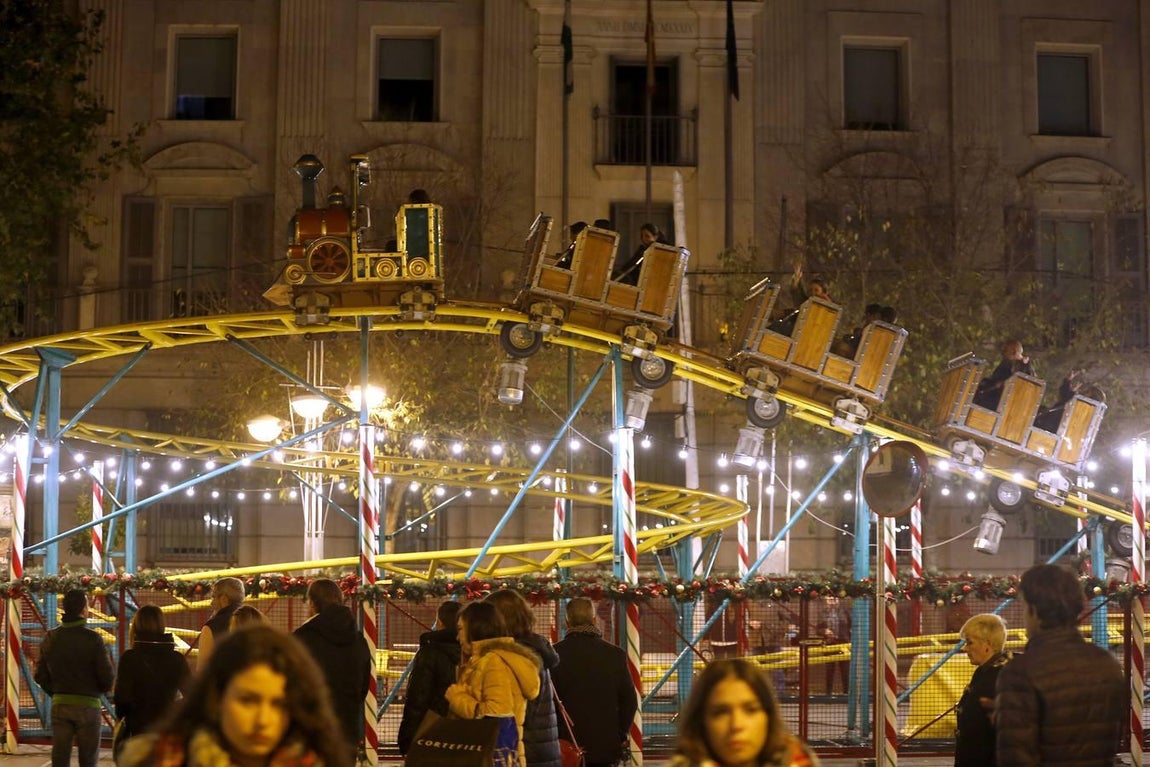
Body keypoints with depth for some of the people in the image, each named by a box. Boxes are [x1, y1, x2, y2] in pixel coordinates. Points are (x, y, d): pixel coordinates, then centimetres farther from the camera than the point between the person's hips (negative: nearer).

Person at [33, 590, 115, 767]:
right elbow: (107, 677, -14)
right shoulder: (92, 639, -13)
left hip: (59, 704, 4)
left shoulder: (50, 638, 2)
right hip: (87, 705, -4)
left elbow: (40, 675, 5)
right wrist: (96, 691, 7)